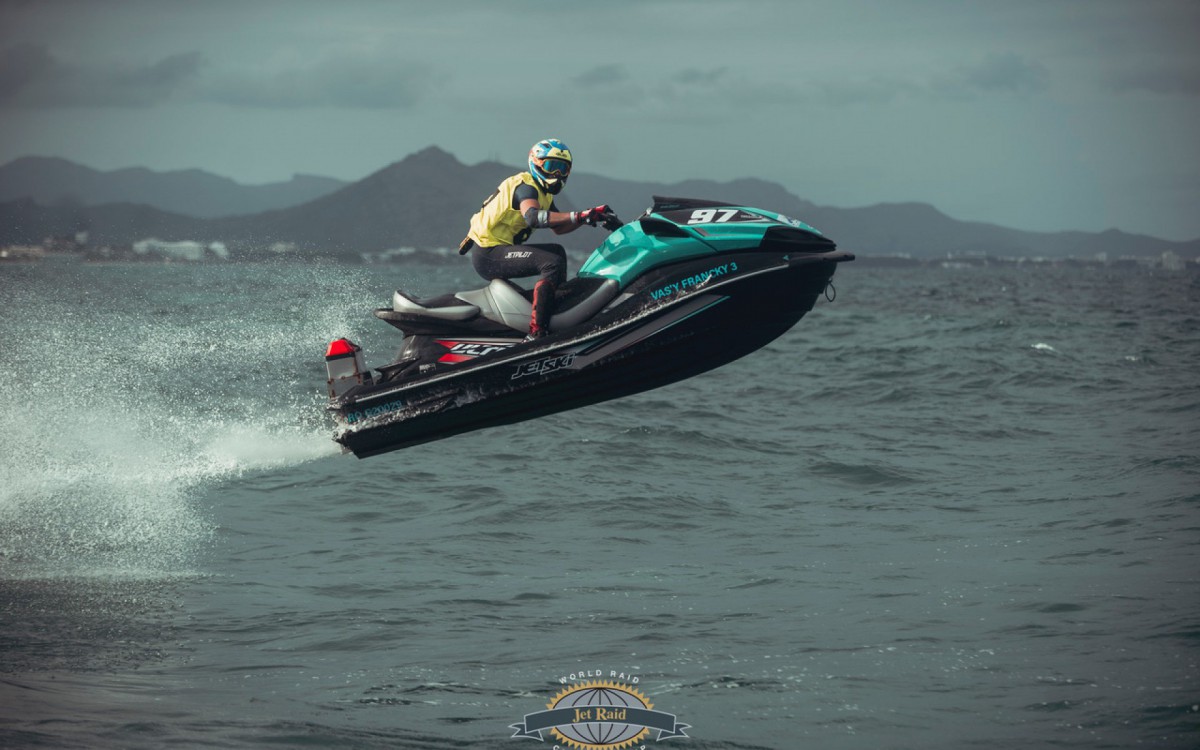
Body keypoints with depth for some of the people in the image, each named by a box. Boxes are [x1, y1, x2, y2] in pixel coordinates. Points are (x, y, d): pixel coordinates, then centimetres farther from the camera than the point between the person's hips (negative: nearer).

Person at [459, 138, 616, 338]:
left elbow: (558, 228, 22)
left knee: (558, 252, 21)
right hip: (487, 254, -11)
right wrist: (578, 216, -40)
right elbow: (532, 217, -36)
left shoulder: (544, 194, 16)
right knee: (552, 263, -26)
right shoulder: (525, 186, -16)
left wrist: (588, 218, 5)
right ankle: (536, 333, -35)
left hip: (500, 247, 11)